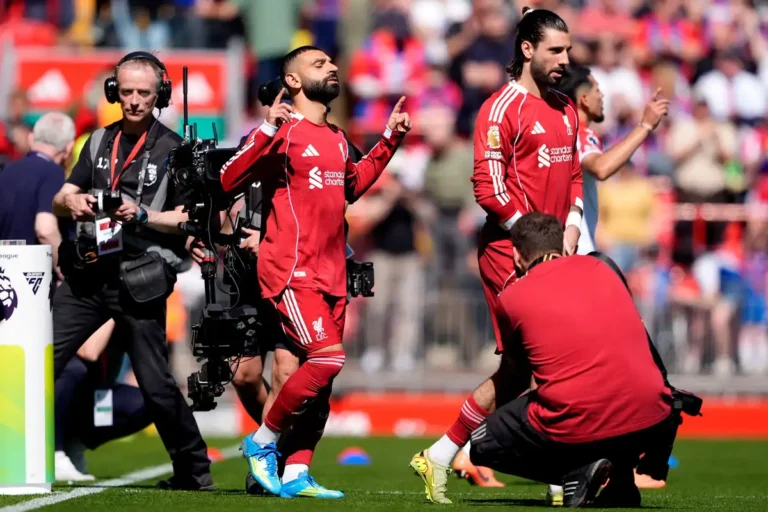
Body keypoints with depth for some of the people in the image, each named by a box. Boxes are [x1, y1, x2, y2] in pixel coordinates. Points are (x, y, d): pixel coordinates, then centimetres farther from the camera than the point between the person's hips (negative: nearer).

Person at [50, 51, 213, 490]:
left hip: (138, 283, -5)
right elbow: (61, 199, 14)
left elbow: (188, 219, -3)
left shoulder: (174, 150, 0)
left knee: (156, 384, -2)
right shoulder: (100, 142, 16)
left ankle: (195, 470, 10)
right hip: (87, 276, 5)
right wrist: (70, 202, -10)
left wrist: (143, 215, -19)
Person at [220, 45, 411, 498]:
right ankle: (263, 442, -3)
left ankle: (296, 473, 9)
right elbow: (229, 181, -17)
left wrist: (390, 140, 29)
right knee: (327, 358, -20)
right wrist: (267, 132, -27)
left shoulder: (336, 138, 17)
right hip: (292, 273, -8)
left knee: (322, 383, 5)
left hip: (332, 277, 8)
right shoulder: (284, 132, -8)